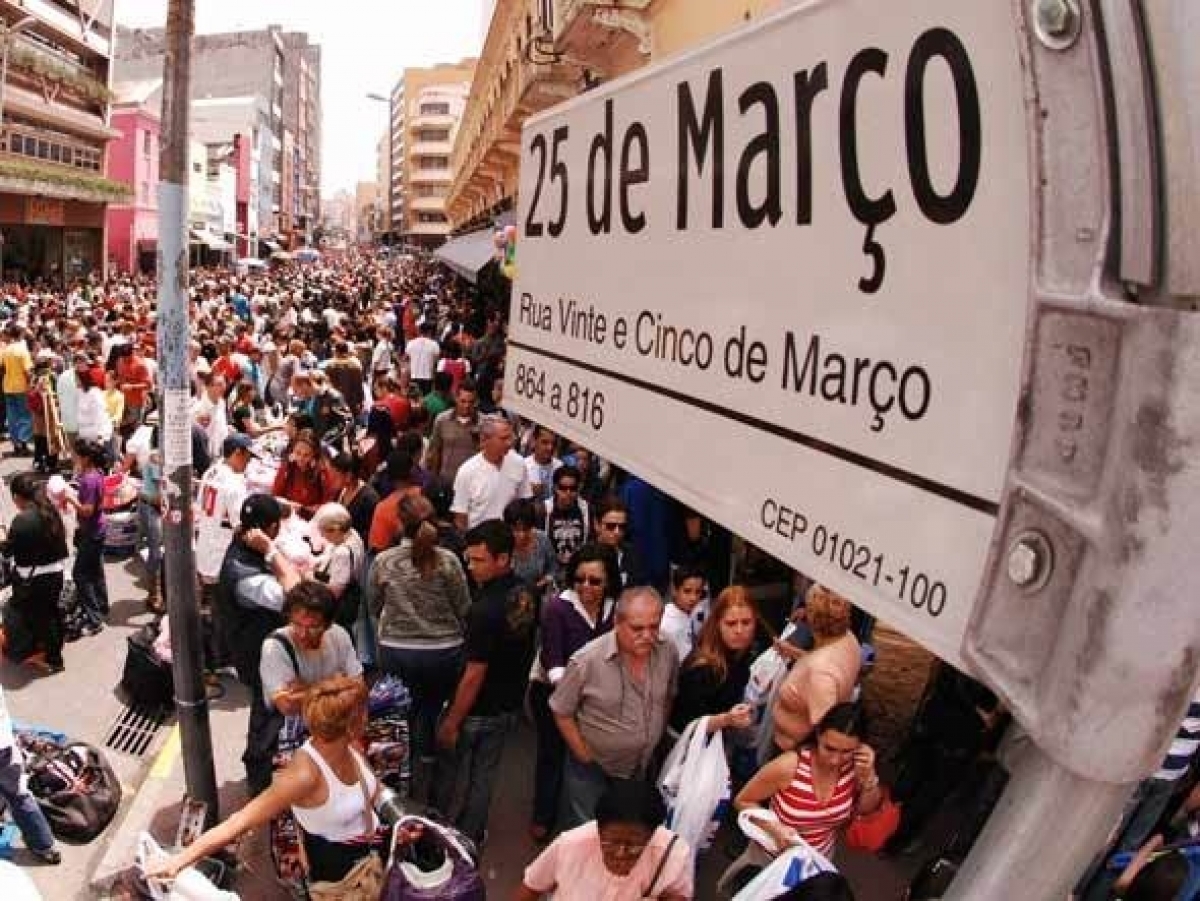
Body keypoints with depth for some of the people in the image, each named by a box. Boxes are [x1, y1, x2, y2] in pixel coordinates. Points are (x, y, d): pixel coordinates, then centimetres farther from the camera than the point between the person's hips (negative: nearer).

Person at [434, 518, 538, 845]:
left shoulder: (485, 610, -32)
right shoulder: (527, 594, -7)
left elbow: (474, 675, -27)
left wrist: (451, 723, -16)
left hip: (477, 710, -6)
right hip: (510, 705, 6)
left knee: (448, 770, 17)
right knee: (484, 775, 20)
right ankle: (471, 836, 33)